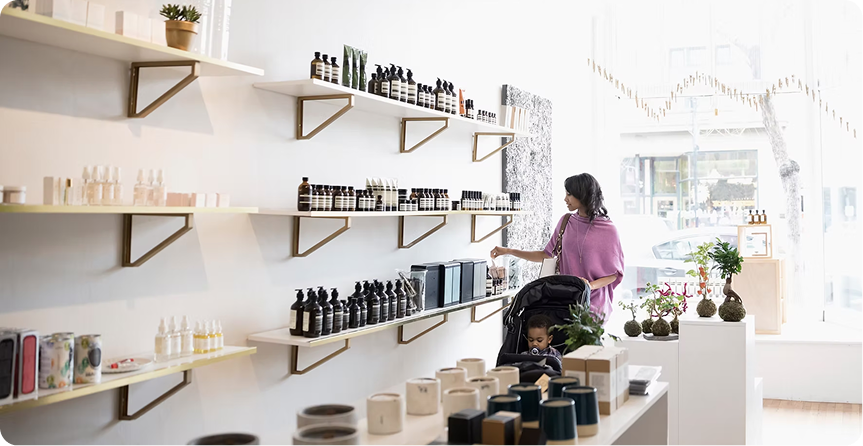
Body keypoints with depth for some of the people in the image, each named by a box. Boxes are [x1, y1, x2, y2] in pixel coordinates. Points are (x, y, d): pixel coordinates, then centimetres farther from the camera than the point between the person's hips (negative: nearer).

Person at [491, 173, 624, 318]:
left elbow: (615, 273, -2)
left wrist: (591, 286, -20)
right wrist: (508, 251, 9)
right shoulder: (566, 222, 6)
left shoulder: (608, 230, -7)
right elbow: (546, 254, 14)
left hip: (595, 302, -3)